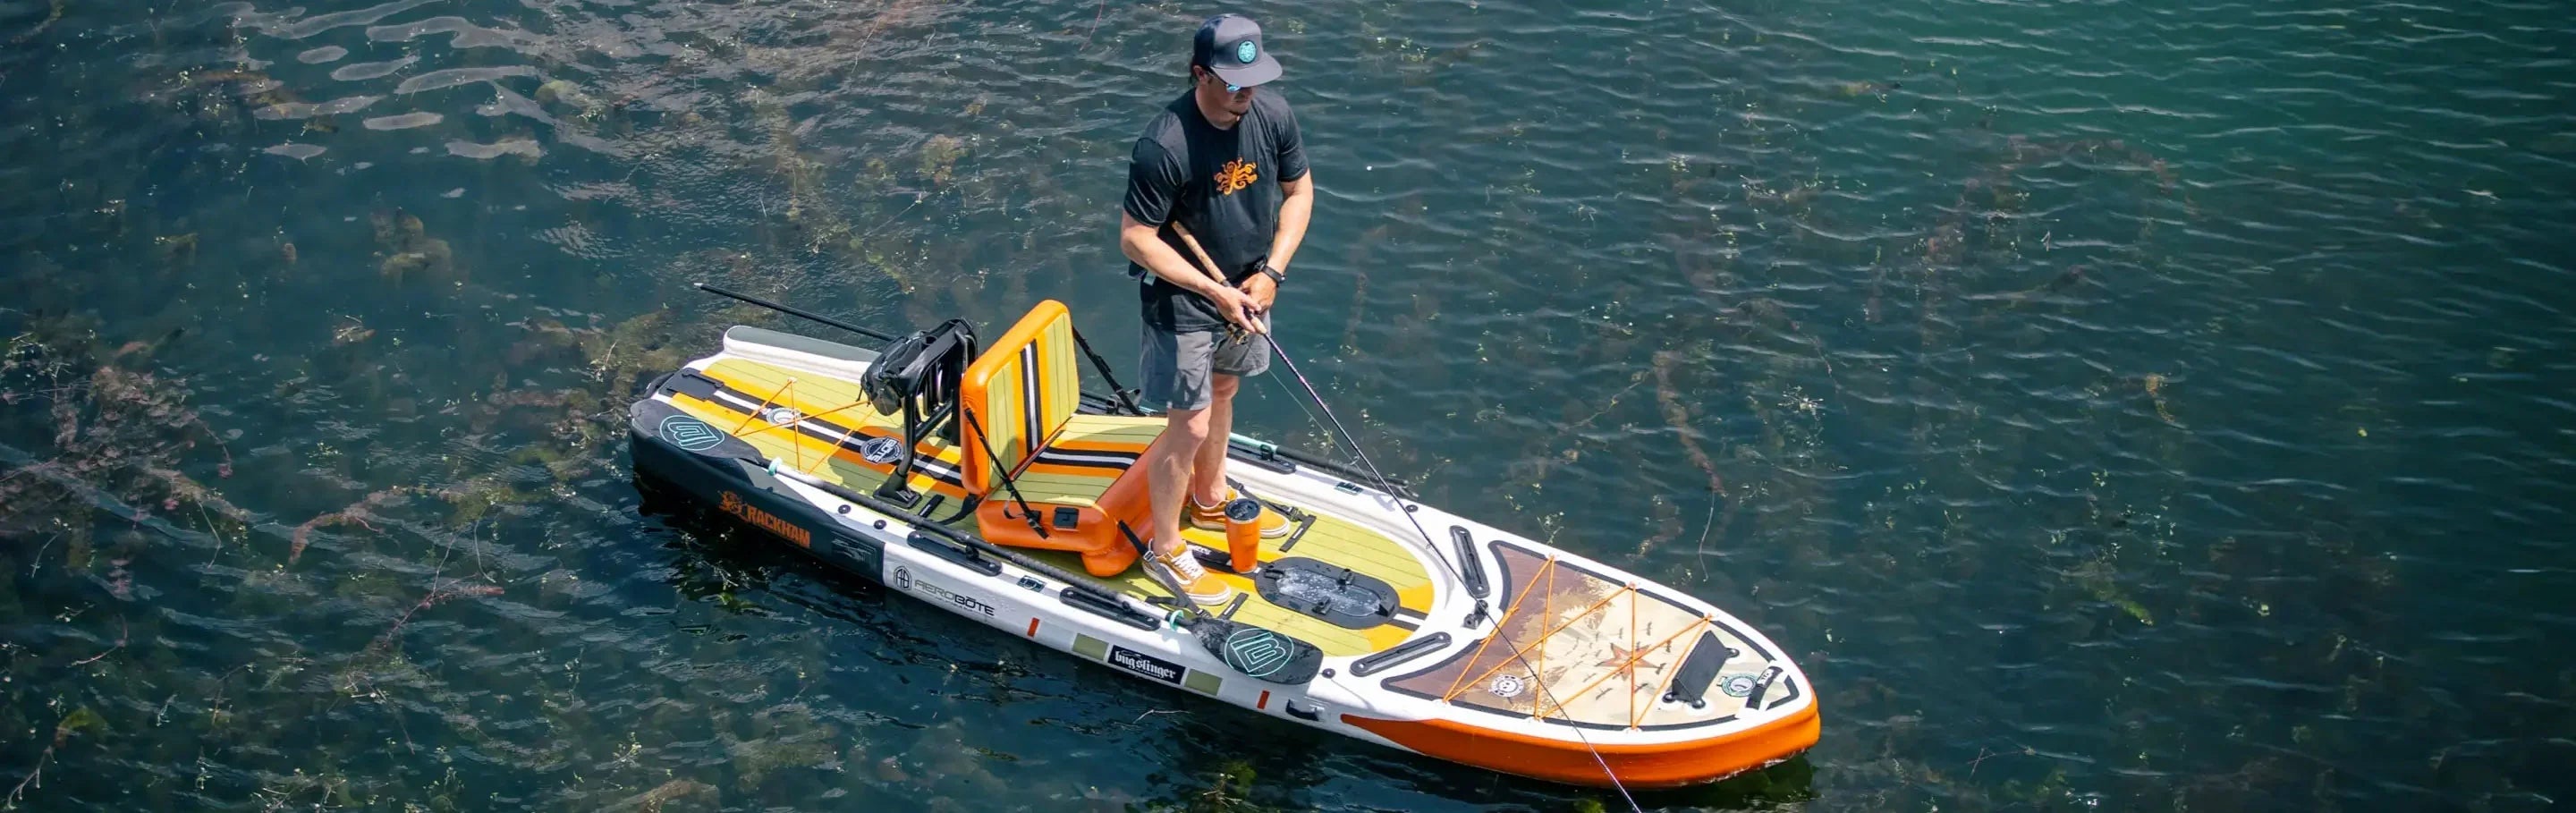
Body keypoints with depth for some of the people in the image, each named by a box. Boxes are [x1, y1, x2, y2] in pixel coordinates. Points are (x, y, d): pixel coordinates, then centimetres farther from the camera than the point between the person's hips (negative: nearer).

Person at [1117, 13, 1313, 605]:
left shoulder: (1272, 113, -13)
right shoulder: (1165, 146, -31)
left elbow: (1299, 190, 1)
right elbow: (1135, 240, -24)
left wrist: (1271, 273, -9)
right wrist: (1216, 292, -23)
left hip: (1246, 288, 7)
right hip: (1184, 302, -6)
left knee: (1222, 392, 26)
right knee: (1190, 428, 1)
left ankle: (1210, 500, 50)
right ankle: (1164, 551, 20)